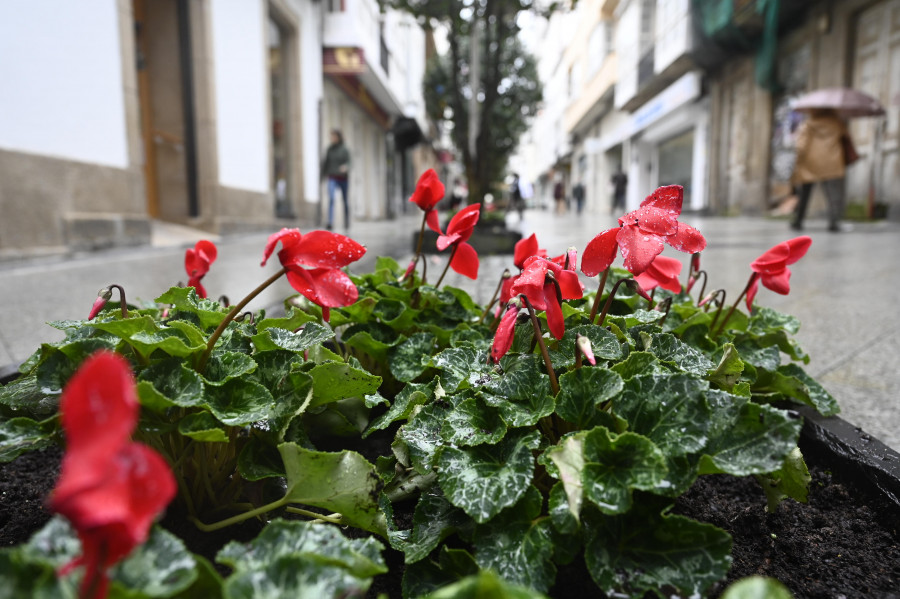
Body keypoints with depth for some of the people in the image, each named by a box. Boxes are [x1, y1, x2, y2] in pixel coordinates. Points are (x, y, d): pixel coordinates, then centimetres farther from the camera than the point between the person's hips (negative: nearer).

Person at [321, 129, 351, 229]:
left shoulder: (344, 149, -2)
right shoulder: (329, 149, 7)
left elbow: (348, 162, -6)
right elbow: (326, 162, 13)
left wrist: (346, 167, -28)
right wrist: (323, 174, 13)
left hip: (343, 177, -1)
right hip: (332, 177, 1)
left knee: (345, 200, 9)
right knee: (331, 198, -17)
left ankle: (347, 222, 26)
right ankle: (330, 222, -23)